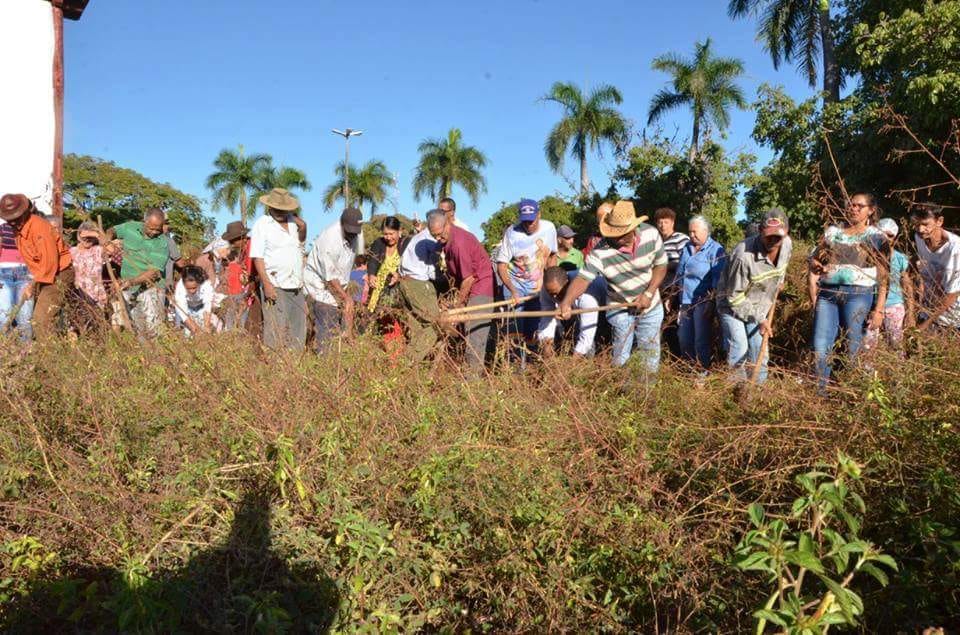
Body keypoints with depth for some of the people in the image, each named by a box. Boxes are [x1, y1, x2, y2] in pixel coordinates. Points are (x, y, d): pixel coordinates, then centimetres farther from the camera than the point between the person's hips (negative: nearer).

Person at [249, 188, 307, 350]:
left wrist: (303, 227, 11)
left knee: (298, 328, 9)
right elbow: (257, 257, -10)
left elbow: (300, 240, 33)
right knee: (277, 329, -8)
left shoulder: (292, 221, 14)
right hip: (275, 286, -7)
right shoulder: (262, 224, -5)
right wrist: (266, 284, -18)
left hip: (296, 286, 7)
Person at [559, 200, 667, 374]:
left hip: (650, 306, 2)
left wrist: (649, 293, -17)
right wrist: (567, 302, -49)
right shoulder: (600, 252, -27)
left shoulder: (651, 234, -18)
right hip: (620, 309, -2)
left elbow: (661, 265, -6)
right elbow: (583, 278, -31)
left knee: (651, 353, 12)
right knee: (621, 357, 5)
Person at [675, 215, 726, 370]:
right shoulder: (687, 247, 12)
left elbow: (718, 279, -14)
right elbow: (679, 272, 20)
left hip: (702, 301, -7)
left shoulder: (715, 250, -8)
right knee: (684, 338, 14)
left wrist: (711, 301, -19)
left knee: (702, 340, -1)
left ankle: (703, 370, 12)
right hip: (685, 300, 7)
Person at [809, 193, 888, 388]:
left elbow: (883, 277, 2)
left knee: (853, 351, -1)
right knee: (819, 349, -3)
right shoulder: (832, 231, 14)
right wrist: (815, 265, -6)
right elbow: (813, 259, 19)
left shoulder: (876, 237, 5)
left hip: (858, 295, -3)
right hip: (827, 293, 3)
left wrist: (879, 309, -7)